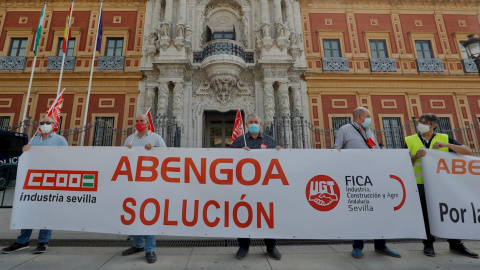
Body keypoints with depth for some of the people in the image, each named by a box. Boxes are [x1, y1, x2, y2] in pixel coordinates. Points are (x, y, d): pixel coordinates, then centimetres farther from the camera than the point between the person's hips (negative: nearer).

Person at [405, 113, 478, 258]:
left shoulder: (444, 138, 7)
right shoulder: (410, 140, 4)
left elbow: (468, 152, -1)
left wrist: (446, 145, -16)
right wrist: (415, 156, -19)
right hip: (421, 184, -1)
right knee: (425, 214, 3)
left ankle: (455, 243, 26)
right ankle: (428, 243, 17)